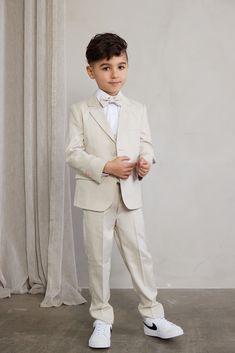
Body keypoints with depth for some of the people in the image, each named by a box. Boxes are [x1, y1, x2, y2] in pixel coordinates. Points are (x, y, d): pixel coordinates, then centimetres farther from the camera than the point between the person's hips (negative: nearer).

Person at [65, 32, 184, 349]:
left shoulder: (138, 109, 8)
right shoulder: (80, 111, -1)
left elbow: (146, 144, 8)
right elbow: (73, 153, -6)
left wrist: (146, 161, -16)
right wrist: (105, 167, -19)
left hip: (130, 195, 2)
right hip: (96, 195, -2)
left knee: (140, 255, 7)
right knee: (99, 259, 7)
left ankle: (152, 317, 21)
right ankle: (102, 320, 22)